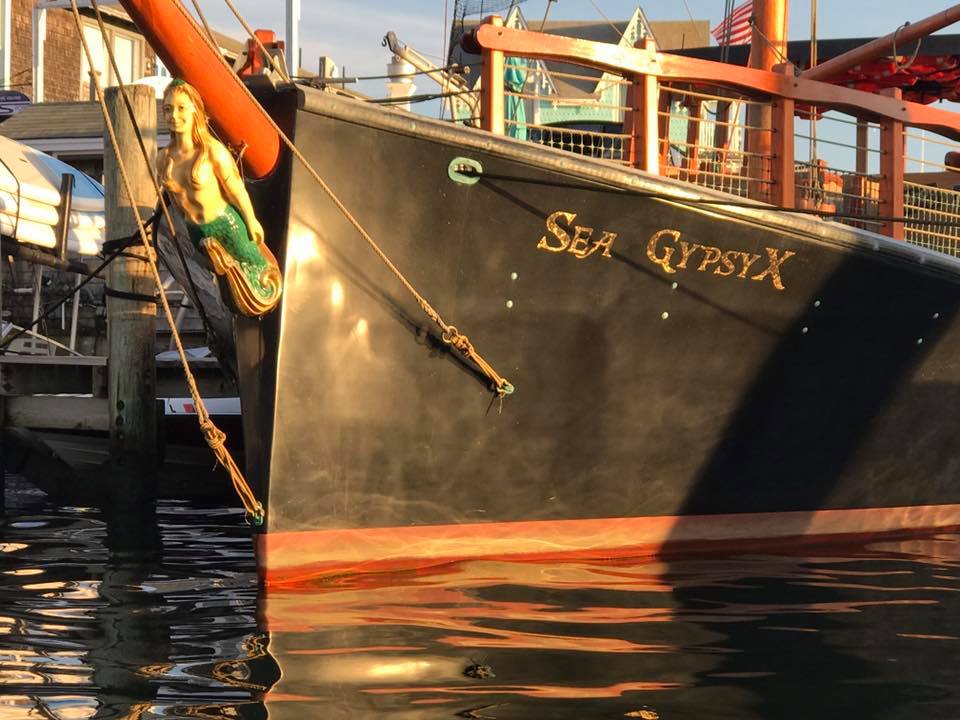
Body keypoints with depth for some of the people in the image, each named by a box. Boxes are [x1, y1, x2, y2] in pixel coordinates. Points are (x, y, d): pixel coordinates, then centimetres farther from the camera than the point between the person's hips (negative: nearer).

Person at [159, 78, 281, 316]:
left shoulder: (213, 151, -23)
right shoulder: (164, 159, -9)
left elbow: (236, 189, -12)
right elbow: (172, 196, 7)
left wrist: (252, 222, -3)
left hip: (226, 224, -4)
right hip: (196, 233, 4)